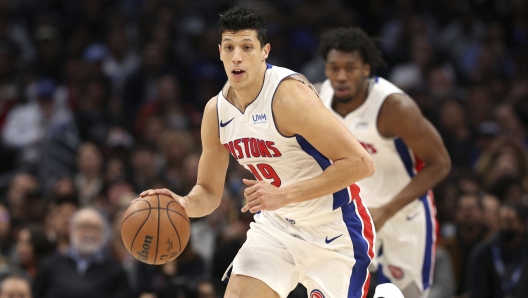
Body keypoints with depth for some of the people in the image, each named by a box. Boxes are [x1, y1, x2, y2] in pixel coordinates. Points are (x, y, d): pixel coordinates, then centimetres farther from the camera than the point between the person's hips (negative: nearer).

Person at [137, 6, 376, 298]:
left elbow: (360, 163, -28)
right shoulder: (216, 110, -3)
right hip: (276, 224, 6)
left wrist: (284, 194, -31)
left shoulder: (288, 94, -25)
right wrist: (185, 204, -17)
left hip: (332, 229, -6)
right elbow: (209, 191, 8)